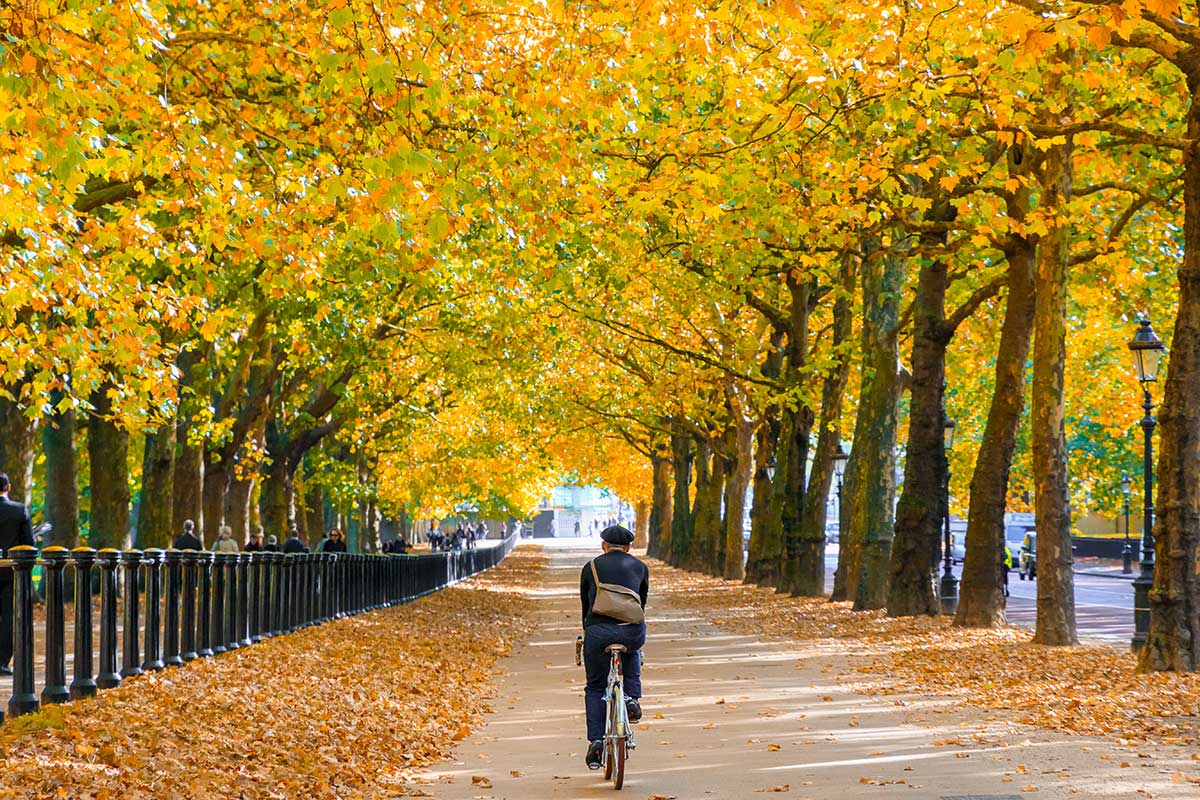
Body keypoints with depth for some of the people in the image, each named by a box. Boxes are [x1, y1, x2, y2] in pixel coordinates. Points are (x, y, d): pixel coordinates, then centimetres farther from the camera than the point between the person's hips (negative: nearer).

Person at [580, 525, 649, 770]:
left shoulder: (591, 567, 18)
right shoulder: (640, 567, 20)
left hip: (598, 632, -1)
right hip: (633, 631, 1)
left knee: (595, 688, 17)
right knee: (632, 651, 38)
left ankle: (596, 740, 4)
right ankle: (632, 697, 19)